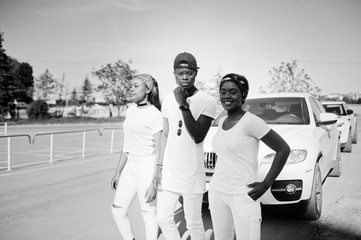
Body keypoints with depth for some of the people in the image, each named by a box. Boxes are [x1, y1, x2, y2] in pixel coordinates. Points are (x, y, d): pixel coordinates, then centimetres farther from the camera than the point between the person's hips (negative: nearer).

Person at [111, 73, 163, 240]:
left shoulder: (155, 115, -14)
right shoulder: (131, 110, 8)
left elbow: (160, 151, -14)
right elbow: (127, 145, 13)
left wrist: (154, 183, -18)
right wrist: (118, 173, 14)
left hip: (148, 167, -7)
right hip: (131, 166, 8)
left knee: (148, 213, 3)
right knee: (117, 210, 10)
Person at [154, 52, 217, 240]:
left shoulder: (207, 101, -10)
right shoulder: (168, 99, 6)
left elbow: (198, 137, -17)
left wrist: (184, 105, -22)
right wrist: (160, 166, 10)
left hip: (192, 174, -5)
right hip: (169, 171, 5)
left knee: (194, 223, 4)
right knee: (163, 218, 10)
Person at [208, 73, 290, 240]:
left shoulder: (250, 121, -14)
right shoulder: (222, 121, 9)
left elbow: (283, 149, -12)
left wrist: (265, 184, -12)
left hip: (243, 196, -7)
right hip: (216, 192, 7)